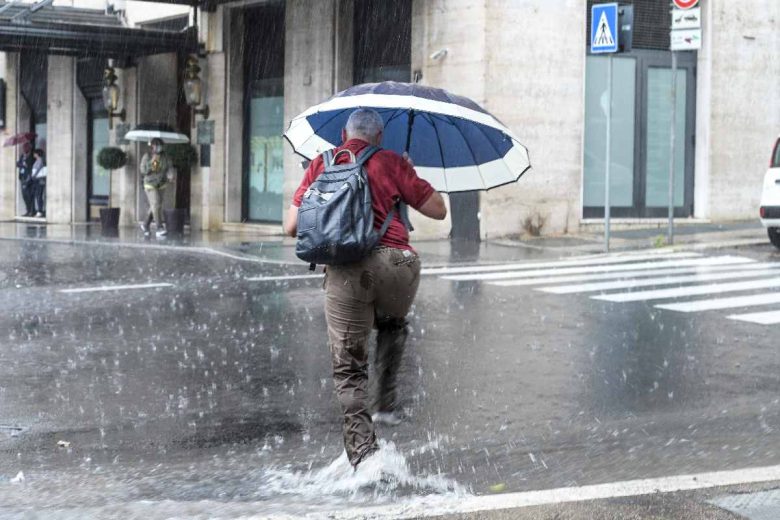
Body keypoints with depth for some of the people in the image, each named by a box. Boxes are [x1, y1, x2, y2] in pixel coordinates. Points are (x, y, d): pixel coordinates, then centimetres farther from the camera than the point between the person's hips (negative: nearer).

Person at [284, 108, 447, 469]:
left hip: (345, 273, 0)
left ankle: (362, 452, -4)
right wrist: (408, 175, 27)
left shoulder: (320, 165, 16)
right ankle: (386, 400, 24)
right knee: (393, 326, 34)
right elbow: (438, 210, 13)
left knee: (348, 368, 7)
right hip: (396, 263, 0)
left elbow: (291, 227, 13)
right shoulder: (391, 162, 11)